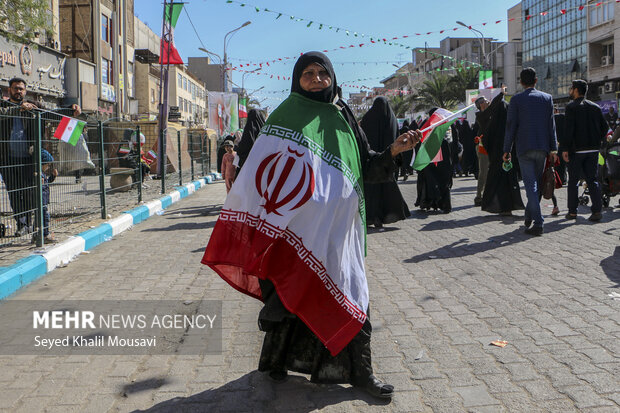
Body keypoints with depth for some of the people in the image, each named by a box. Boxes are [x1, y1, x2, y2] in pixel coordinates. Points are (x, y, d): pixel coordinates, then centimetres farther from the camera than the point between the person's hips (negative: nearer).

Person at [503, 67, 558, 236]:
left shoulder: (516, 99, -3)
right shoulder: (547, 98, 6)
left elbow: (511, 125, -4)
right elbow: (551, 124, 6)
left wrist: (507, 150, 1)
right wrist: (553, 148, 9)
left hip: (524, 147, -3)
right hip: (542, 146, 3)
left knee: (530, 184, -5)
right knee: (536, 183, 16)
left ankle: (538, 222, -11)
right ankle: (529, 216, 28)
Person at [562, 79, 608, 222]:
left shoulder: (571, 107, -7)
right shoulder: (595, 107, 10)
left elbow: (569, 129, -15)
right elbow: (605, 126, 8)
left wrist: (565, 148, -13)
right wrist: (598, 141, 19)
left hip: (576, 149, -5)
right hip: (593, 149, 5)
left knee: (573, 181, 6)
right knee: (593, 179, 7)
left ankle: (572, 211, 9)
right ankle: (597, 210, -3)